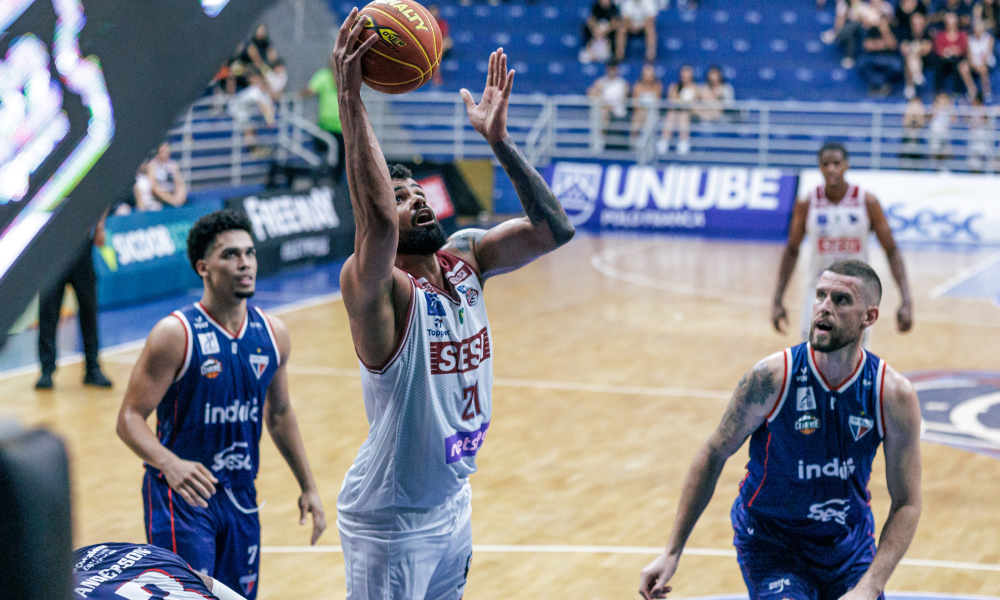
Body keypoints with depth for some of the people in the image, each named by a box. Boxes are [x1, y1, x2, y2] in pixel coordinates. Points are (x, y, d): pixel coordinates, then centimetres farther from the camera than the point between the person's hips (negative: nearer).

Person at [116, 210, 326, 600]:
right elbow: (129, 419, -16)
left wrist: (307, 486, 17)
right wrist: (169, 464, -35)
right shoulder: (176, 334, -15)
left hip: (241, 495, 6)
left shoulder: (273, 334, 3)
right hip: (180, 494, -6)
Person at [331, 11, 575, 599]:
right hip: (390, 523, -7)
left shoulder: (465, 257, 0)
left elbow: (554, 229, -8)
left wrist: (499, 139, -16)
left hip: (454, 504, 7)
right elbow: (378, 222, -43)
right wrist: (350, 98, -46)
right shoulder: (381, 292, -22)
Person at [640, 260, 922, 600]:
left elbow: (907, 504, -10)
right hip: (770, 543, -3)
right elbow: (714, 454, -8)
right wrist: (672, 552, -8)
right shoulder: (771, 378, -21)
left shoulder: (895, 395, -16)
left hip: (850, 544, 3)